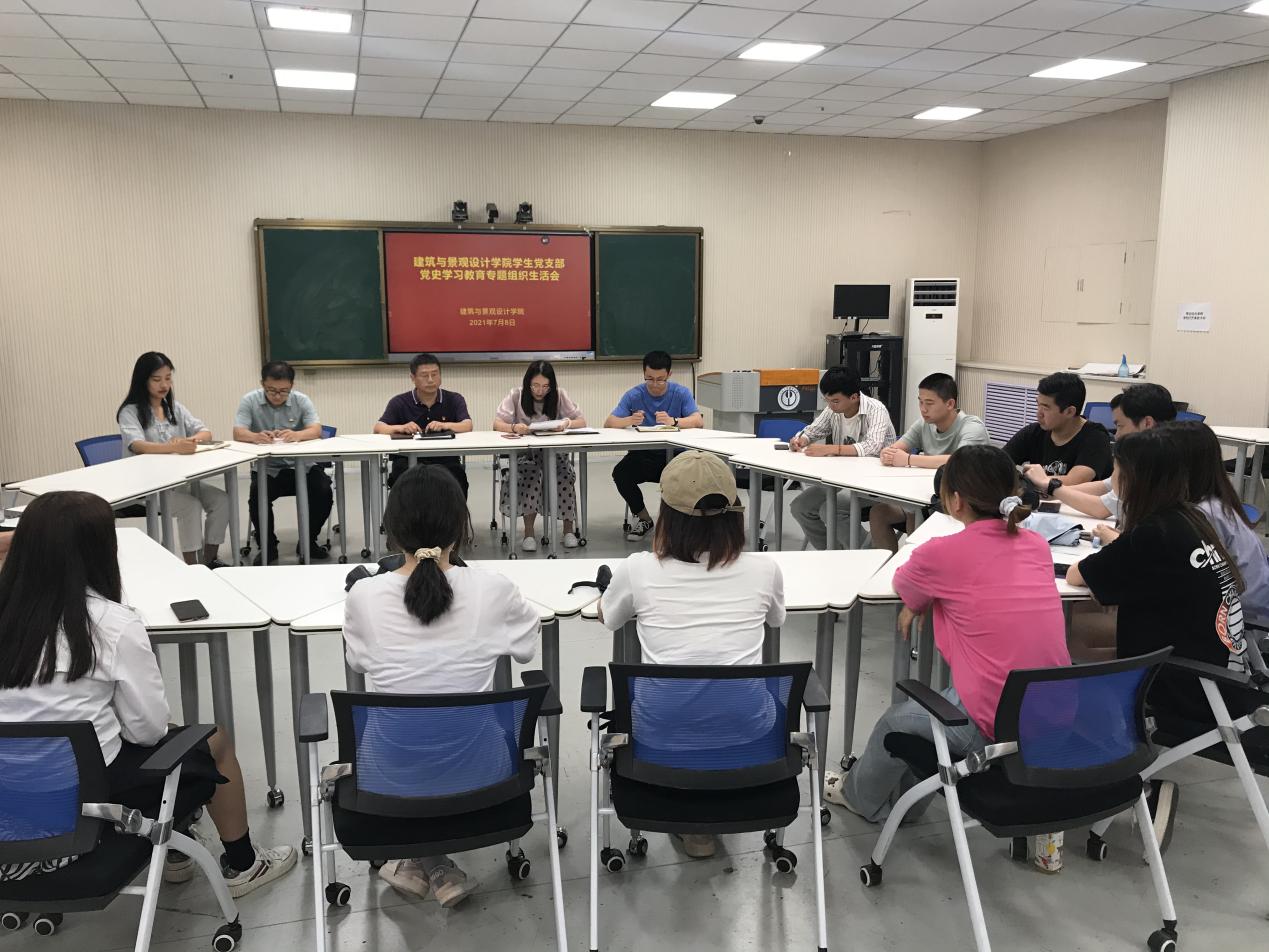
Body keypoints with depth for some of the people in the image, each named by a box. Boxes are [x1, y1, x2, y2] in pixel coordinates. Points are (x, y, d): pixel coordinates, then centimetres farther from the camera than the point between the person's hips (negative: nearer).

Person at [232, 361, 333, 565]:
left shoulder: (301, 400, -1)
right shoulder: (249, 401, -3)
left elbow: (316, 430, -15)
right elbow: (238, 433, -15)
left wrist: (296, 435, -39)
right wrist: (257, 437, -39)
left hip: (301, 465, 1)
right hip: (266, 468, -1)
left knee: (323, 492, -22)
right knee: (257, 498, -28)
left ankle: (307, 542, 5)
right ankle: (268, 548, -2)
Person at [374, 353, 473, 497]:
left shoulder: (454, 399, 8)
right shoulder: (399, 402, 7)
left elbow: (467, 426, -8)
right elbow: (378, 428, -5)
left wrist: (445, 425, -29)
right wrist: (401, 427, -26)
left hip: (445, 460, 0)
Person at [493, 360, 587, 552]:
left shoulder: (559, 395, 0)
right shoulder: (516, 395, -3)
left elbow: (581, 421, -2)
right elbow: (497, 424, -10)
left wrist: (567, 423, -25)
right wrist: (514, 427, -33)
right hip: (525, 453, -1)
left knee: (565, 474, -29)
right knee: (529, 474, -34)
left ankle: (568, 529, -15)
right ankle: (529, 532, -26)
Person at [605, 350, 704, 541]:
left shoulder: (681, 393, 0)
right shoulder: (634, 395, 1)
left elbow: (698, 421, -15)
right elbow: (609, 423, -7)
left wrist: (673, 421, -35)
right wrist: (630, 420, -30)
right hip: (642, 455, 1)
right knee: (620, 473, -28)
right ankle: (643, 518, 1)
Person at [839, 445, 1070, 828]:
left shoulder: (941, 554, -12)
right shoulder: (1037, 546, 4)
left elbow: (901, 584, 11)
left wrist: (918, 602, 32)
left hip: (994, 731, -6)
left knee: (897, 720, 22)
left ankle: (863, 796, 48)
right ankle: (904, 797, 48)